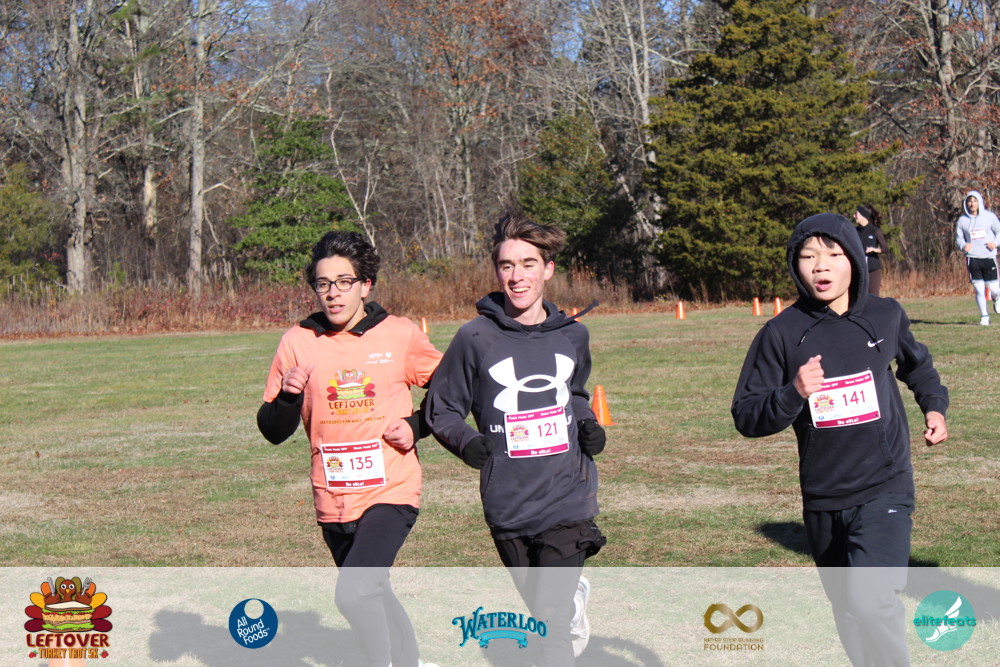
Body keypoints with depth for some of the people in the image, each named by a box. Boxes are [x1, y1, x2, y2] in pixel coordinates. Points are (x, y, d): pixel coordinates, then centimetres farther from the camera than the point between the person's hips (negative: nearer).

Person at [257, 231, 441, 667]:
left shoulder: (400, 335, -3)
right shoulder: (298, 342, 0)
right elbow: (274, 432, 2)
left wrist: (416, 427, -6)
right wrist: (287, 396, -18)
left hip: (391, 491, -4)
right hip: (333, 500, 4)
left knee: (355, 593, -24)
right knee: (373, 596, 20)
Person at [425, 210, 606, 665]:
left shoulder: (572, 335, 4)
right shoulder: (475, 338, -6)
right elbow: (440, 409, 4)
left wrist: (588, 426, 4)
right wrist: (467, 443, -15)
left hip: (568, 497, 0)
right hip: (508, 504, 0)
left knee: (553, 623, -12)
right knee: (542, 608, 20)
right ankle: (575, 594, 53)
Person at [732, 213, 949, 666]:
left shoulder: (886, 316, 0)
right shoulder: (782, 333, -6)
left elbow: (917, 365, 23)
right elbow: (746, 417, -7)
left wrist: (934, 406, 9)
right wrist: (792, 394, -23)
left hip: (885, 489, -2)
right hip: (823, 500, 2)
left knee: (870, 601, -22)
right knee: (849, 612, 16)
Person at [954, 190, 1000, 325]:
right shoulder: (962, 220, 6)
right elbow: (958, 239, 11)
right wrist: (963, 246, -12)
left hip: (989, 257, -1)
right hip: (972, 258, 1)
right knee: (979, 289, -3)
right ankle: (984, 317, 12)